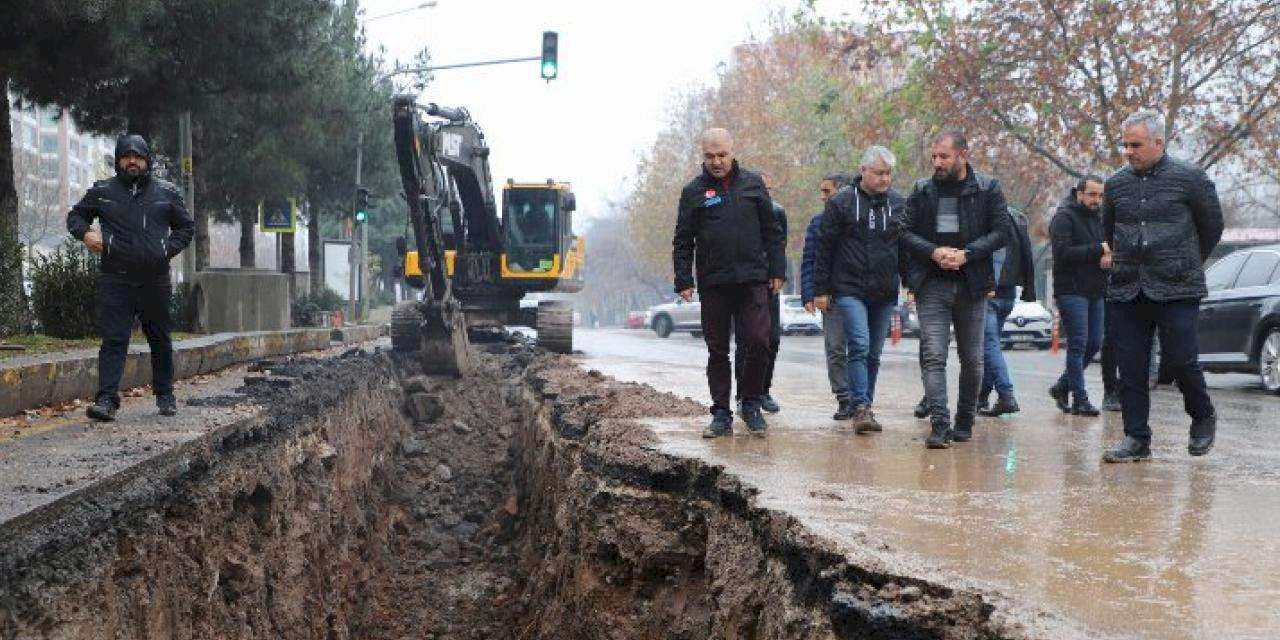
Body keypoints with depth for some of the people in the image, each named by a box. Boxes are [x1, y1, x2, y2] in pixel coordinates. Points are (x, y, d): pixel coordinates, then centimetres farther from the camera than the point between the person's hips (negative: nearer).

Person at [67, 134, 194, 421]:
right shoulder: (102, 191, 7)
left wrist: (169, 249, 1)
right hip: (115, 281, -1)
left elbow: (186, 226, 17)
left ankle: (165, 396, 25)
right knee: (113, 340, -9)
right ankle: (107, 399, -12)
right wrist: (85, 234, -3)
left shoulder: (167, 193, 8)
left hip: (155, 280, 1)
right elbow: (75, 216, 18)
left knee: (160, 341, 12)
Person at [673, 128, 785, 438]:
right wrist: (684, 281, -2)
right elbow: (682, 241, 5)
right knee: (718, 351, 5)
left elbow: (771, 231, 11)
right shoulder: (693, 191, 5)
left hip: (753, 280, 0)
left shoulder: (753, 183, 8)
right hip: (713, 283, 0)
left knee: (758, 342, -9)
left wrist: (776, 271, 6)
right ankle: (721, 414, 13)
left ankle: (751, 403, 11)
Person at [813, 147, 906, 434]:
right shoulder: (841, 202, -2)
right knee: (859, 346, -16)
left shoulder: (899, 204, 9)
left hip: (885, 293, 4)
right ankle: (861, 408, -16)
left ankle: (865, 405, 19)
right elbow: (824, 248, 0)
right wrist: (821, 290, -2)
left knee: (874, 353, 9)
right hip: (850, 290, -4)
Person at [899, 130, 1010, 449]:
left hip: (971, 285, 0)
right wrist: (934, 252, -13)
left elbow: (1001, 231, -2)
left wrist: (966, 254, -15)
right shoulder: (922, 190, 6)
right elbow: (905, 232, 5)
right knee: (933, 356, -11)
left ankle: (964, 422, 22)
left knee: (972, 359, 8)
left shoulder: (988, 189, 1)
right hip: (932, 285, 0)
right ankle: (939, 425, -15)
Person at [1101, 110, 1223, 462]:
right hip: (1127, 290, 4)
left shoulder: (1190, 178, -3)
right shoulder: (1116, 184, 9)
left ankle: (1203, 417, 21)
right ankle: (1136, 439, 10)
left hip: (1177, 291, -4)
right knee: (1131, 368, 2)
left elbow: (1212, 226, 8)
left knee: (1180, 361, -6)